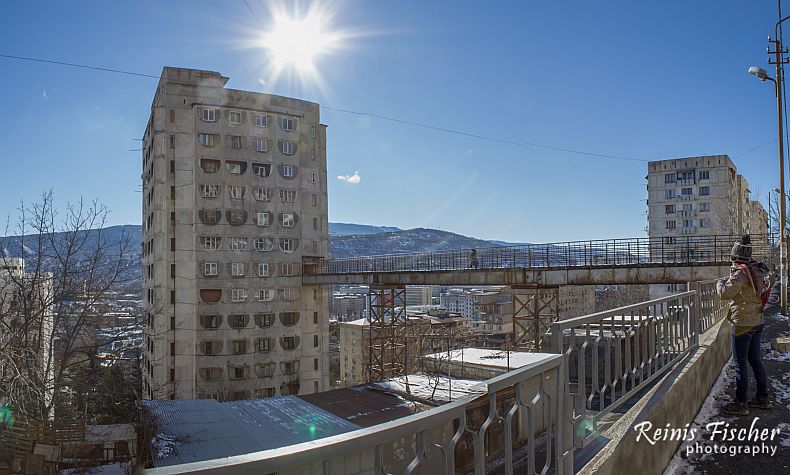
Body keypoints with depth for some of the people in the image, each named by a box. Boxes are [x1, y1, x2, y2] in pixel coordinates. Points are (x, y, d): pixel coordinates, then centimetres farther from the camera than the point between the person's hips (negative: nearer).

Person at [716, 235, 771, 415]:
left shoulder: (740, 272, -20)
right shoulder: (757, 270, 7)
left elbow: (725, 293, -24)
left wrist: (720, 282, -4)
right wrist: (730, 281, 14)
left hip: (743, 323, -9)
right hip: (757, 321, 9)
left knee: (741, 363, -1)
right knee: (755, 360, 19)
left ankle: (741, 404, 5)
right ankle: (763, 398, 28)